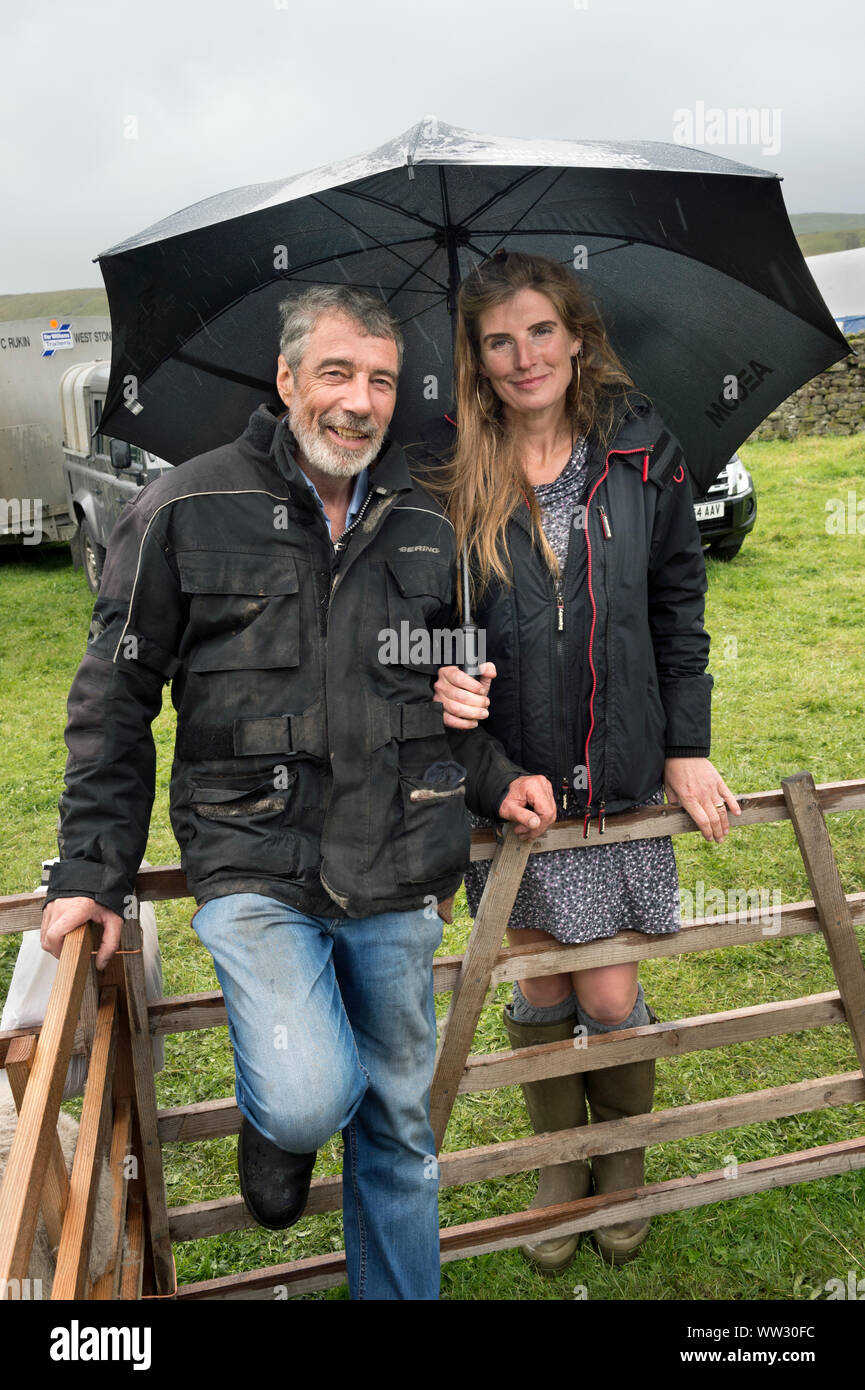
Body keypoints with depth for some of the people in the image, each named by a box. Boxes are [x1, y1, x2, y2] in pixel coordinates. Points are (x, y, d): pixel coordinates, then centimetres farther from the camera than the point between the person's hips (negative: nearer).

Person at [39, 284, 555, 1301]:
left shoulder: (425, 528, 8)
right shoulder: (187, 511, -4)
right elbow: (114, 702, -1)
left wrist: (492, 781, 7)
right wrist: (92, 870, -3)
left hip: (397, 875, 4)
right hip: (253, 864, -3)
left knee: (399, 1126, 14)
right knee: (310, 1099, -20)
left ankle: (398, 1294, 40)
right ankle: (273, 1130, 18)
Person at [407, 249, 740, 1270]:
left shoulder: (643, 455, -1)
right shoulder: (439, 474, -5)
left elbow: (678, 605, 5)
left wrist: (686, 747, 3)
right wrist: (436, 678, -20)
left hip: (620, 771, 0)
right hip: (506, 774, 0)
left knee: (608, 995, 5)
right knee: (539, 986, 12)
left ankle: (624, 1165, 35)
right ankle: (560, 1164, 38)